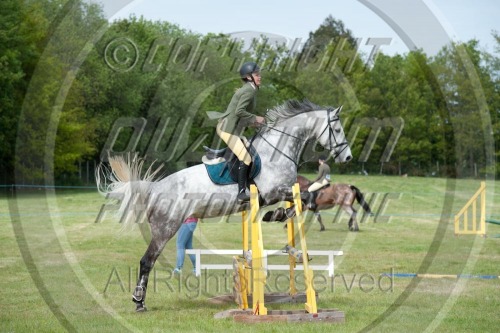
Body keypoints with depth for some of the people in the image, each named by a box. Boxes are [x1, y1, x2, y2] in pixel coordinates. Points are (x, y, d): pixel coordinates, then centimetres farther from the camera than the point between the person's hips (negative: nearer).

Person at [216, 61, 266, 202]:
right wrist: (255, 118, -17)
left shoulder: (246, 90, 16)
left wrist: (252, 122, 12)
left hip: (225, 127, 11)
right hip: (228, 129, -11)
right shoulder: (249, 90, -15)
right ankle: (241, 194, -14)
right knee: (245, 159, -14)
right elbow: (239, 111, -26)